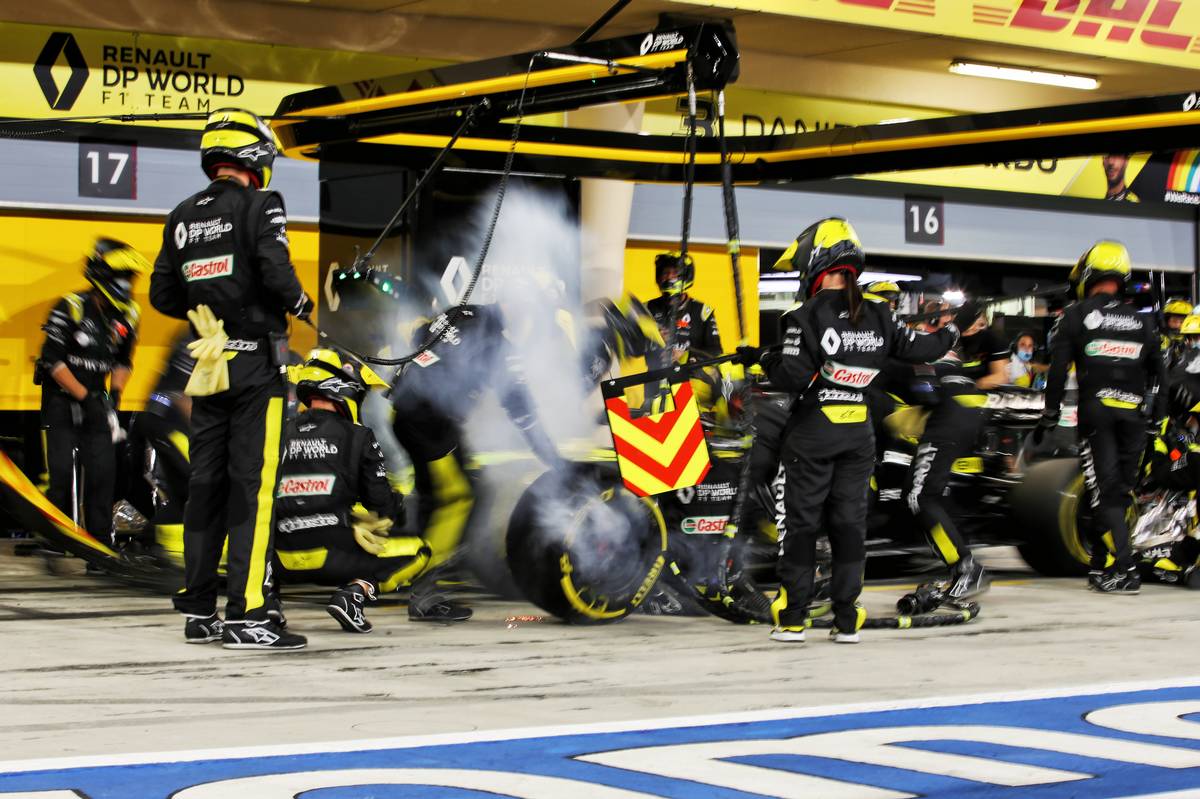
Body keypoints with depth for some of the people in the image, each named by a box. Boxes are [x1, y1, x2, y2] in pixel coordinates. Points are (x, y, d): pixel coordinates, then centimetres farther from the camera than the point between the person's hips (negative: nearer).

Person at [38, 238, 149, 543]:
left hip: (96, 399, 5)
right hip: (61, 397, -4)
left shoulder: (128, 315, 2)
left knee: (103, 471, -4)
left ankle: (101, 540, 2)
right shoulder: (69, 309, -16)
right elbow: (52, 361, -16)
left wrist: (115, 394, -1)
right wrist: (84, 397, -17)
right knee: (61, 471, -9)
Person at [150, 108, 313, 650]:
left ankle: (198, 612, 15)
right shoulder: (260, 206, -8)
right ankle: (245, 616, -9)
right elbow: (275, 272, -20)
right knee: (251, 486, -6)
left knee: (205, 485, 11)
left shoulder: (182, 217, 11)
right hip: (256, 365, -6)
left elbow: (163, 295, 12)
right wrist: (299, 304, 0)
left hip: (208, 367, 6)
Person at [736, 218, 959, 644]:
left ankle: (792, 618, 6)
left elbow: (793, 378, -20)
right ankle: (847, 620, 10)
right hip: (858, 433, 4)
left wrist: (761, 358, -4)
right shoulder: (878, 316, 1)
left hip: (812, 431, -4)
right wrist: (949, 334, 28)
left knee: (800, 520, 5)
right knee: (850, 520, 10)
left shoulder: (807, 317, -14)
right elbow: (919, 348, 9)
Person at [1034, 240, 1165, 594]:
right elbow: (1158, 375, 13)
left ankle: (1123, 570, -14)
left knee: (1105, 492, -4)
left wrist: (1048, 417, 4)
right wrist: (1156, 421, 18)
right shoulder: (1143, 321, 13)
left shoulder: (1076, 315, 2)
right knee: (1120, 492, 10)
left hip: (1096, 411, -3)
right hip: (1134, 415, 3)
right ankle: (1101, 566, 15)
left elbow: (1058, 370, -2)